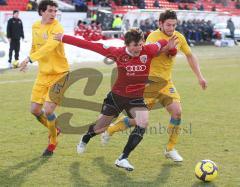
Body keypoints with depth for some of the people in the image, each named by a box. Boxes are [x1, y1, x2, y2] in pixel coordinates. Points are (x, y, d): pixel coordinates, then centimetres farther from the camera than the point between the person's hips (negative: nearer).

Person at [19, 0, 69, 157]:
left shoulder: (57, 28, -20)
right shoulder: (36, 26, 4)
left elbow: (49, 46, -37)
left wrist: (30, 58, -44)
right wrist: (28, 60, 18)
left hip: (59, 74, -7)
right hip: (43, 73, 7)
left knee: (48, 110, -14)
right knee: (35, 109, 6)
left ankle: (52, 143, 11)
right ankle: (54, 130, 35)